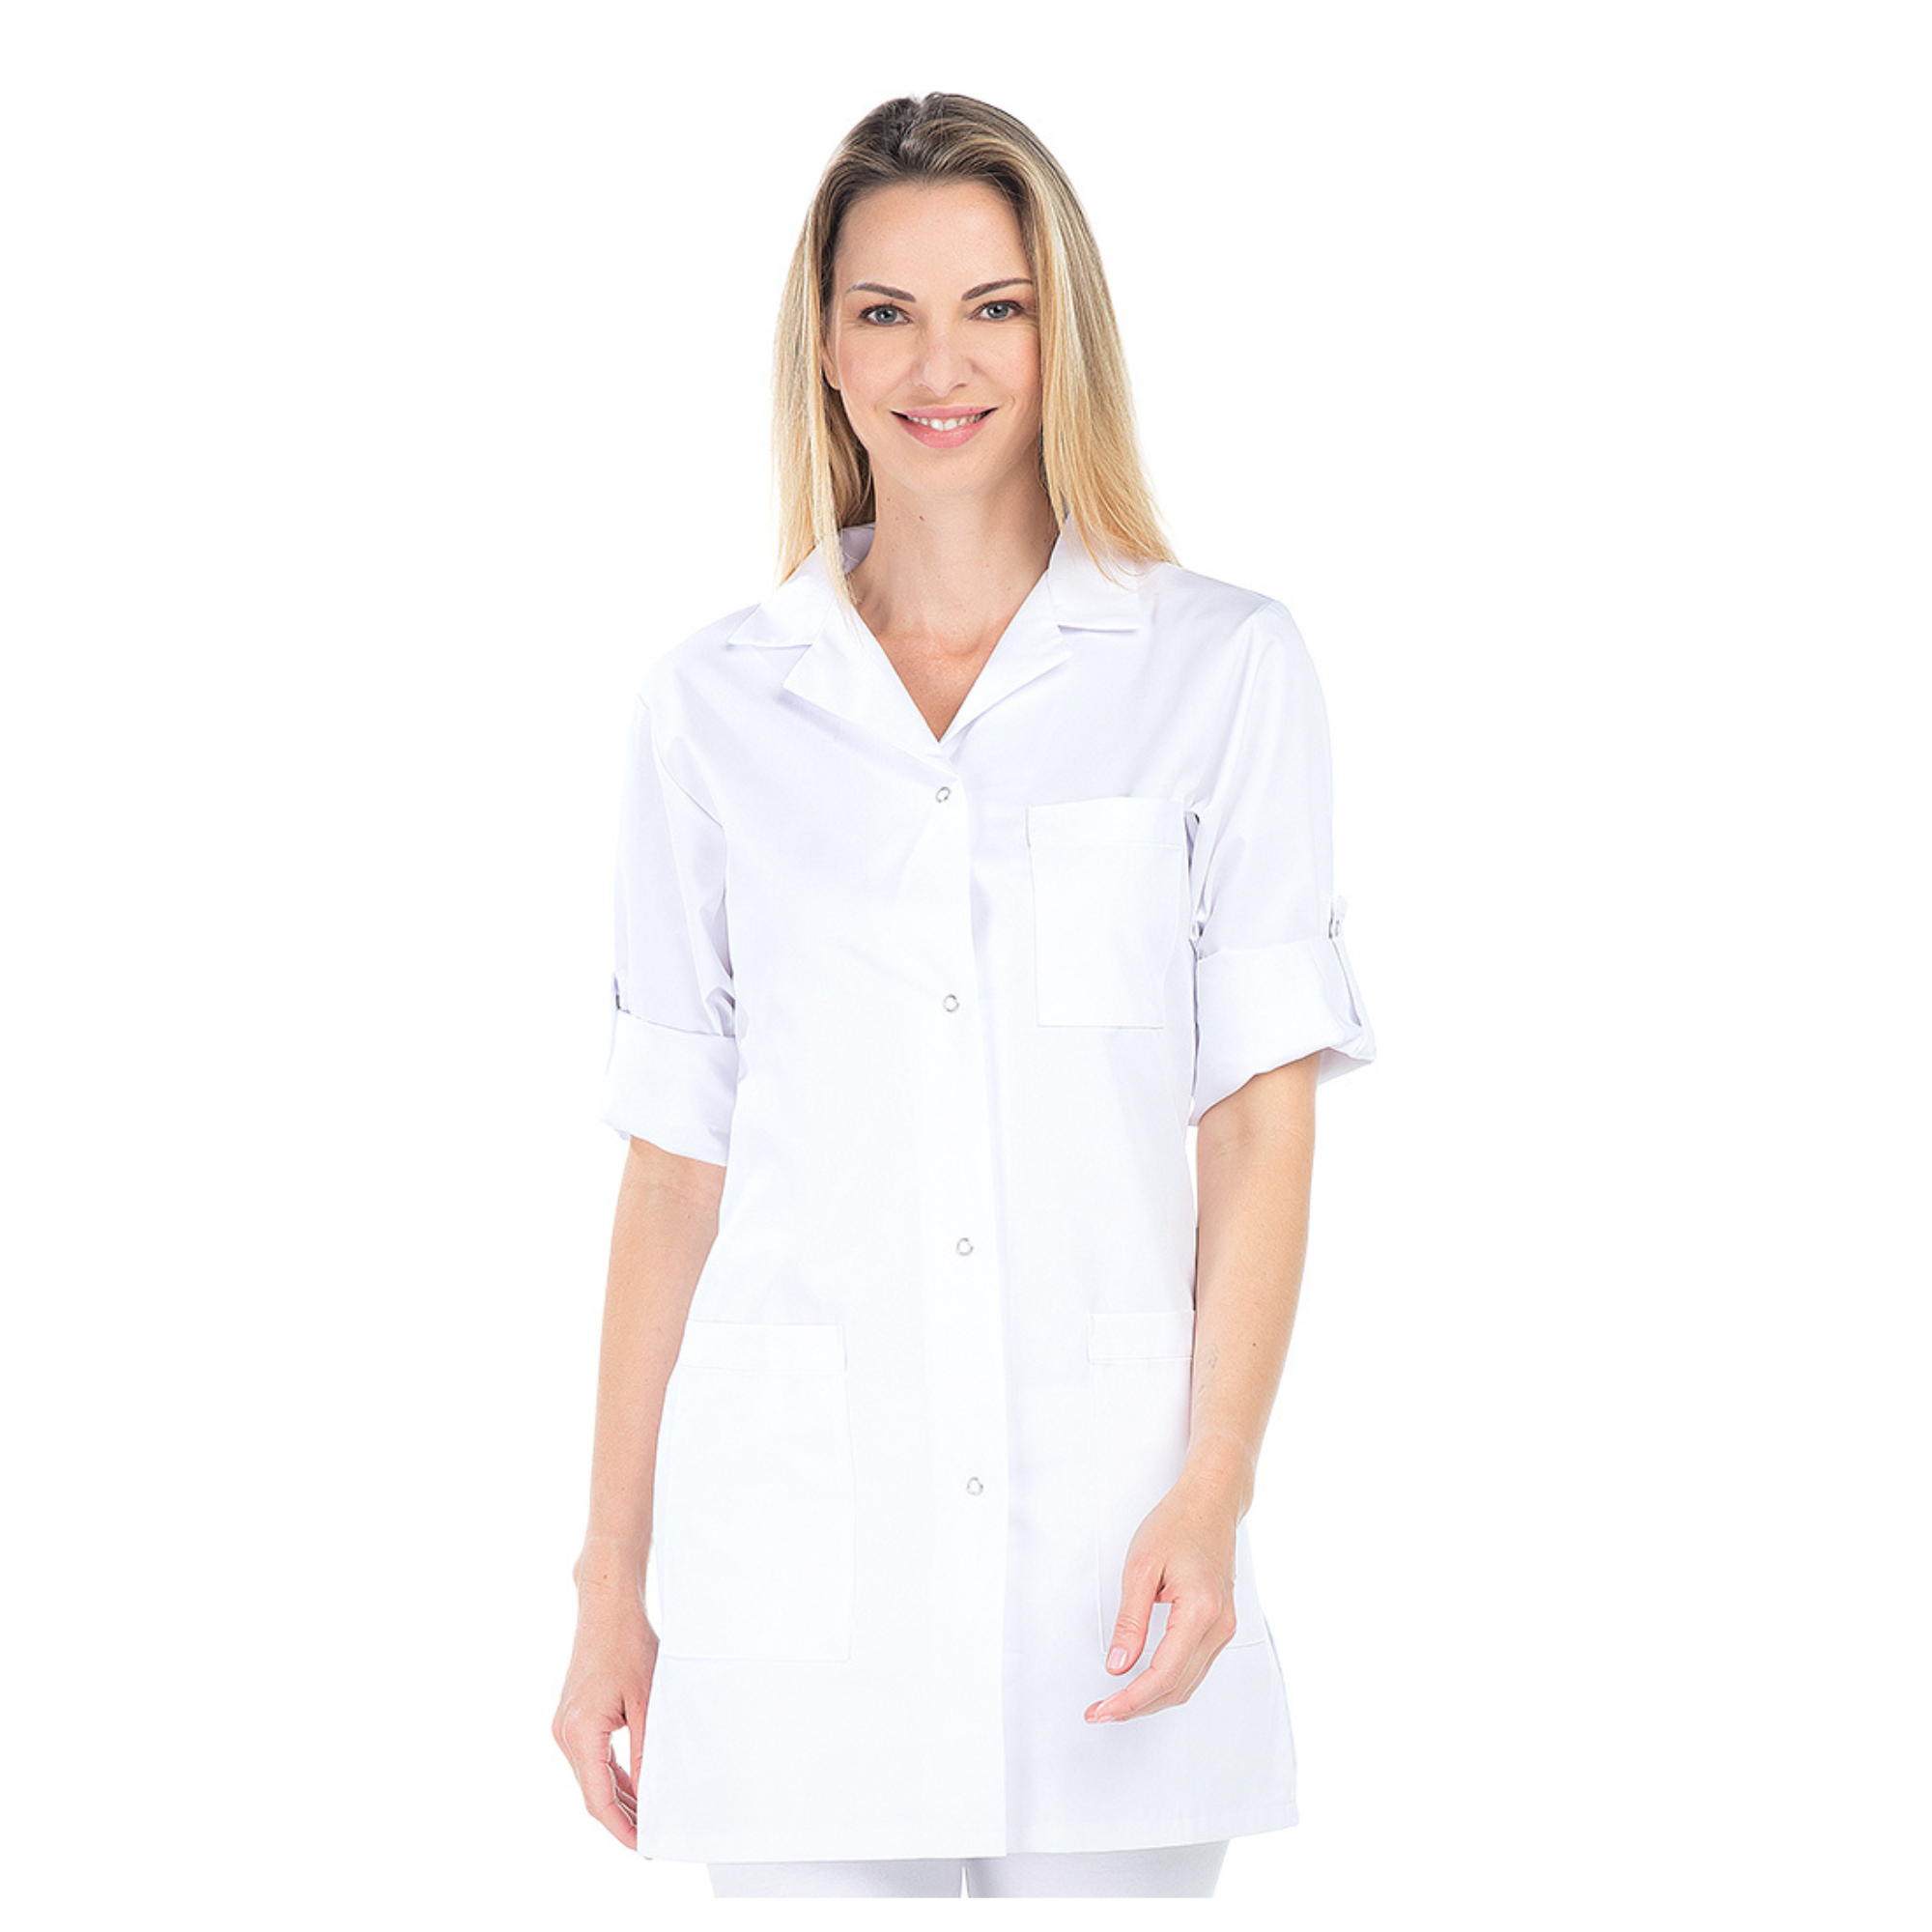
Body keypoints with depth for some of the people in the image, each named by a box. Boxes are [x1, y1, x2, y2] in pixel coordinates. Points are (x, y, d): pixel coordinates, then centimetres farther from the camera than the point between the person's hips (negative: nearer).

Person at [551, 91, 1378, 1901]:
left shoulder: (1226, 668, 3)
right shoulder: (713, 705, 7)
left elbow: (1264, 1104, 0)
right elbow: (676, 1157, 8)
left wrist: (1211, 1490, -12)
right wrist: (612, 1581, 6)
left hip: (1108, 1541, -1)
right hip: (796, 1542, 1)